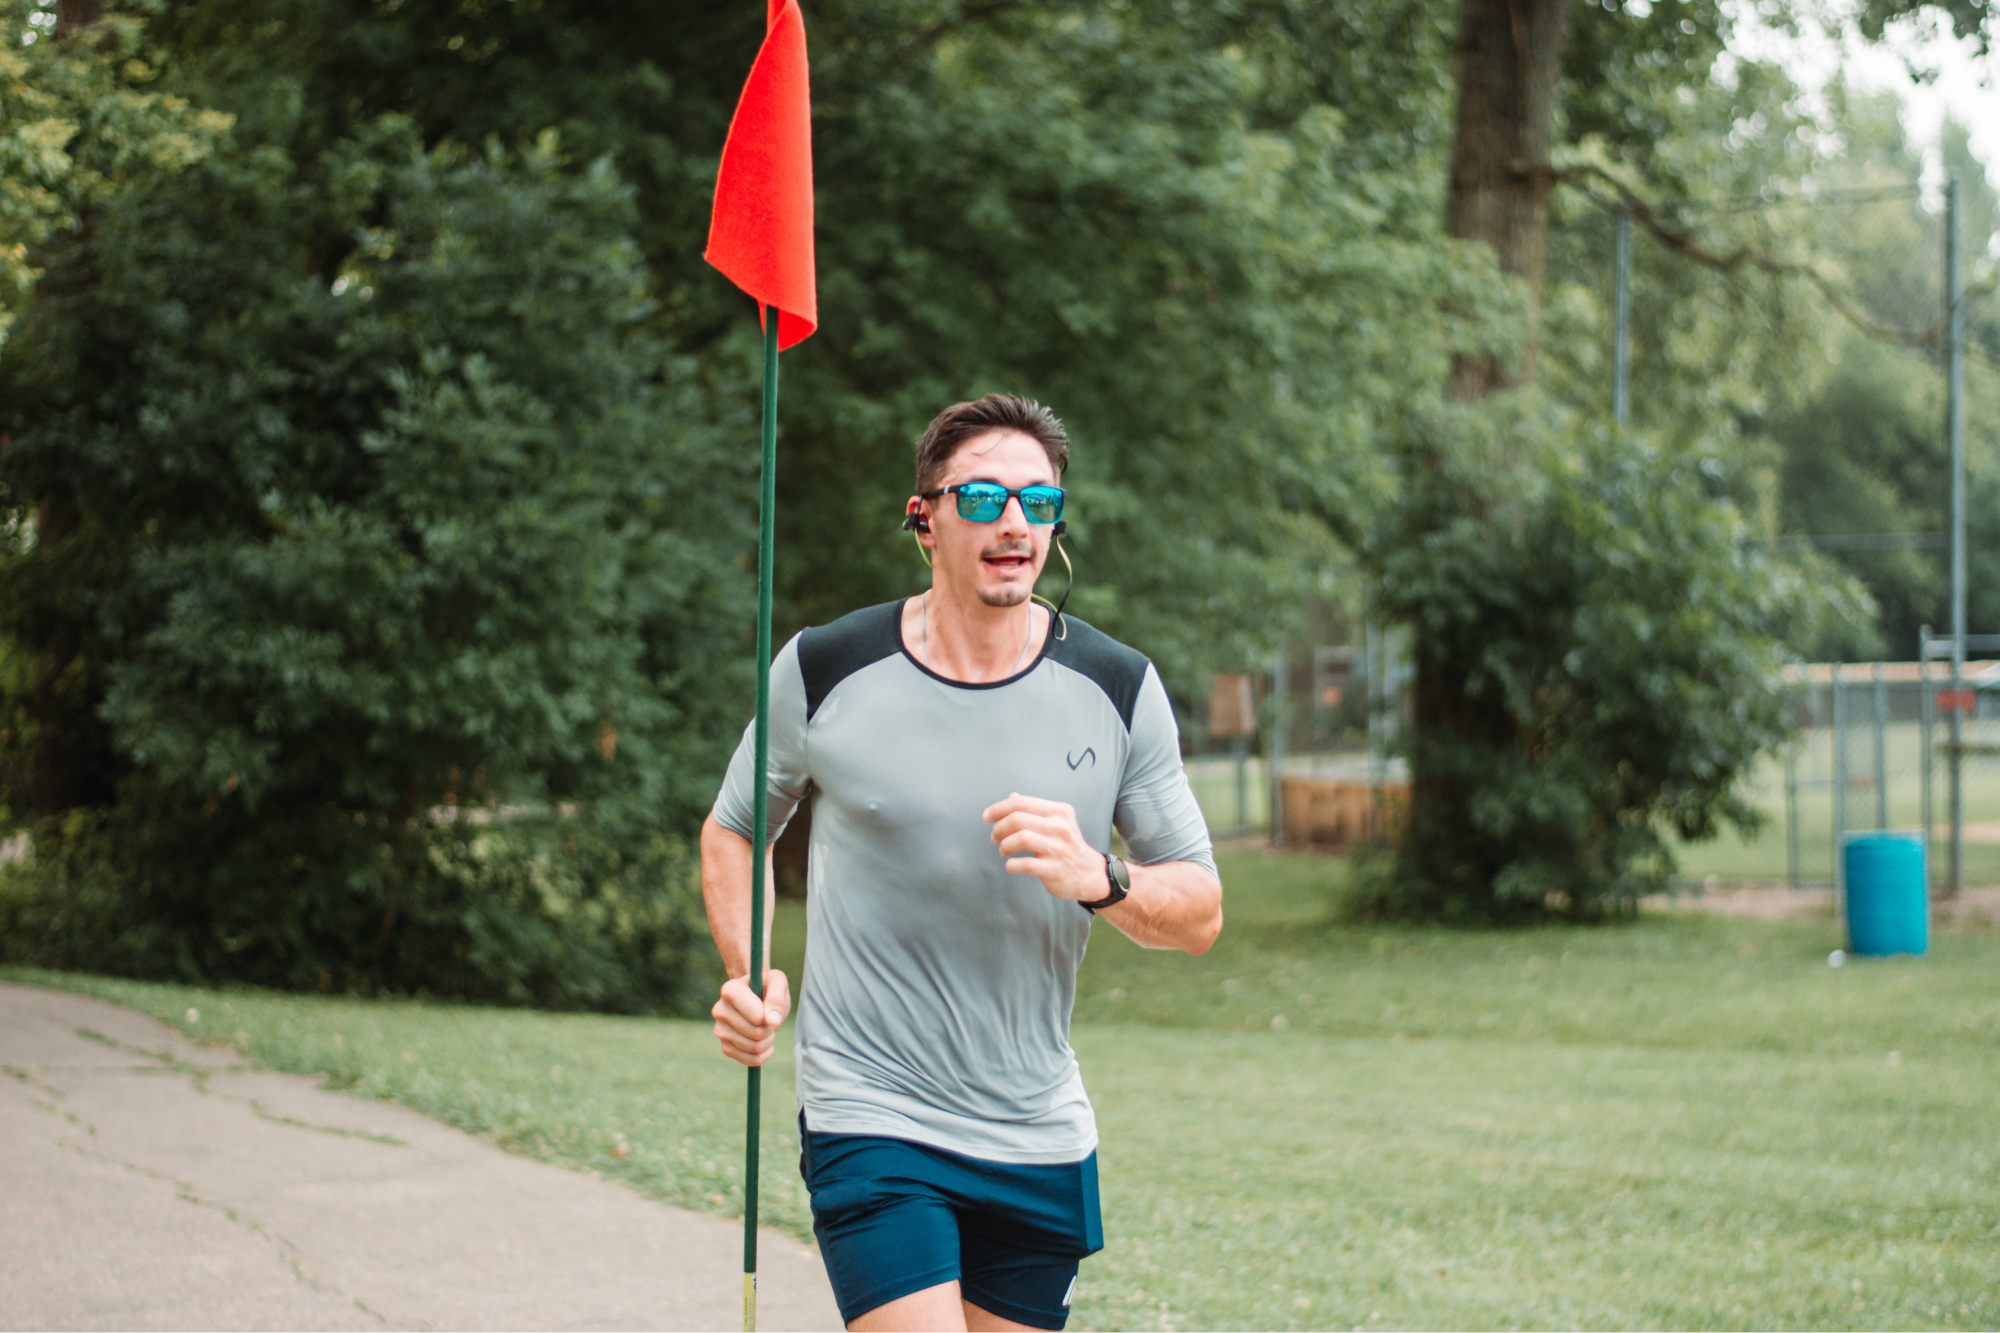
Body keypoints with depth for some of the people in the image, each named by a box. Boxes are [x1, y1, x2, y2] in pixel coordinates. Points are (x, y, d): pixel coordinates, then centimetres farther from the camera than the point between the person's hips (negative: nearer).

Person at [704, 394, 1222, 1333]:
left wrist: (1098, 879, -18)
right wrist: (751, 975, -5)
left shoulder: (1117, 690, 1)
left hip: (1039, 1140, 3)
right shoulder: (824, 672, -4)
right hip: (870, 1118, -3)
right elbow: (732, 832, 12)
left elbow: (1200, 913, 4)